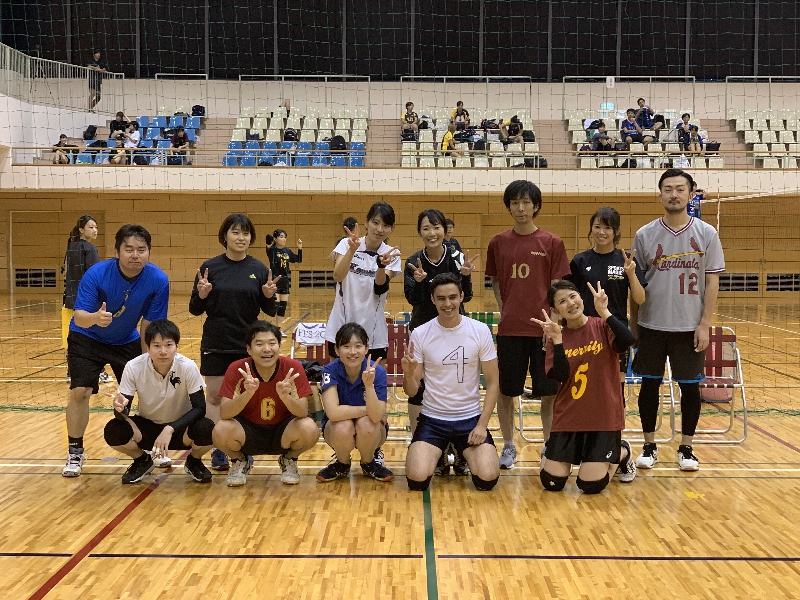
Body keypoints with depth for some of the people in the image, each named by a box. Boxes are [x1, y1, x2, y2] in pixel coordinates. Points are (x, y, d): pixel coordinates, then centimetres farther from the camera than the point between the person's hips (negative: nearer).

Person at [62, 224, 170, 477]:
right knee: (80, 392, -13)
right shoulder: (96, 274, -29)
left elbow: (148, 326, -17)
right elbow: (79, 316, -32)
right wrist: (95, 318, -55)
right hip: (87, 338, -2)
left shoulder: (158, 280, -24)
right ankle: (75, 452, 7)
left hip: (127, 341, 2)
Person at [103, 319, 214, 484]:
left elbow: (200, 408, -20)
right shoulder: (134, 367, -20)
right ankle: (142, 461, 8)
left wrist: (170, 429, -32)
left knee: (206, 430, -33)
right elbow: (124, 410, -16)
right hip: (146, 426, 2)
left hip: (180, 427, -1)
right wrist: (120, 408, -41)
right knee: (113, 431, -27)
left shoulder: (188, 367, -23)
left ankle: (194, 462, 6)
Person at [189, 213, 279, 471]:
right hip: (216, 344, -1)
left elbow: (270, 311, 4)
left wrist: (269, 296, -17)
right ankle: (218, 449, 14)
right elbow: (195, 309, 0)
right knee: (215, 396, 4)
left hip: (248, 344, 1)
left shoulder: (259, 269, 0)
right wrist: (201, 295, -20)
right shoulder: (210, 267, -3)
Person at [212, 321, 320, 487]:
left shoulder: (293, 368, -17)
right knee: (221, 430, -31)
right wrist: (248, 393, -42)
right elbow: (224, 414, -23)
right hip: (248, 432, 0)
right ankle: (239, 462, 5)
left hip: (282, 433, 0)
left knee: (309, 429, -30)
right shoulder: (237, 369, -17)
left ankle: (289, 461, 5)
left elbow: (303, 413, -21)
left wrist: (285, 396, -42)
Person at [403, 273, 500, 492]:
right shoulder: (420, 334, -7)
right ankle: (439, 454, 17)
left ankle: (465, 455, 18)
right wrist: (408, 374, -27)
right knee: (417, 480, -20)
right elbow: (412, 392, -4)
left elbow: (492, 383, -1)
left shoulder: (481, 331, -6)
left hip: (470, 418, 0)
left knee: (487, 479, -18)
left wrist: (482, 425, -10)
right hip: (432, 419, 0)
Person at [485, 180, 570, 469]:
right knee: (506, 391, 8)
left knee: (548, 393, 5)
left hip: (543, 328, -1)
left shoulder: (552, 243, -1)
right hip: (510, 328, 2)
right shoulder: (498, 242, 5)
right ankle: (508, 446, 23)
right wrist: (503, 310, 3)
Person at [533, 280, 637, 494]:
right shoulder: (556, 337, 1)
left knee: (590, 485, -7)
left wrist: (603, 311, -24)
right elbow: (560, 376, -13)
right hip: (568, 419, 2)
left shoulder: (602, 327, -4)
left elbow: (627, 341, -26)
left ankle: (622, 454, 23)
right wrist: (557, 339, -20)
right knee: (551, 483, -1)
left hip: (603, 418, -2)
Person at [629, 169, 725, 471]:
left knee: (690, 387, 6)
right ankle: (649, 446, 20)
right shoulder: (645, 235, 0)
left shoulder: (706, 234, -1)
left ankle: (686, 448, 20)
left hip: (690, 327, 0)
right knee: (650, 385, 7)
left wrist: (704, 324, -7)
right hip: (651, 325, 1)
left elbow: (712, 282, -1)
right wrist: (632, 325, 3)